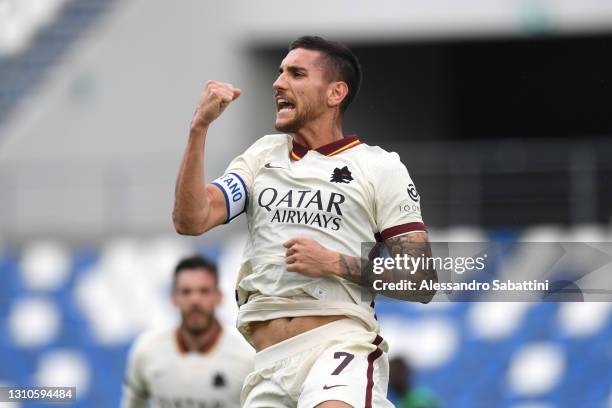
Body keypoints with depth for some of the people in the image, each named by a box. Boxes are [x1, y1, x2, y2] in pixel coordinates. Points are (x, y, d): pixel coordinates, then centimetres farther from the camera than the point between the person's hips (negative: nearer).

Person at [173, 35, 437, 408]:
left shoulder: (380, 167, 7)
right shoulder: (264, 154, 19)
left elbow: (422, 283, 2)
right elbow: (191, 221, 5)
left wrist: (336, 264, -9)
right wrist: (199, 128, -2)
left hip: (342, 344, -5)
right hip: (269, 363, 5)